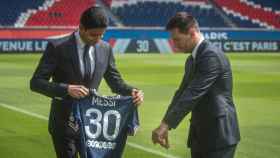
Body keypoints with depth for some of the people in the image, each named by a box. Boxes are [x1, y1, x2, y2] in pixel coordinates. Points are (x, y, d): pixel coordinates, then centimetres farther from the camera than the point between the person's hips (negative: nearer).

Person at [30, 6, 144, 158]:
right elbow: (36, 82, -14)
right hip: (64, 122, -4)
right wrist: (66, 89, -29)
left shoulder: (105, 49, 2)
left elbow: (115, 82, 10)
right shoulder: (57, 47, -12)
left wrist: (132, 91, -12)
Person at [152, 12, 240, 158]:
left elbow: (193, 94, -22)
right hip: (200, 135, 9)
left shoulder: (212, 55, -17)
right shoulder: (191, 60, 15)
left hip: (219, 135, -9)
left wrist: (166, 124, -22)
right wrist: (165, 125, 6)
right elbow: (182, 93, 16)